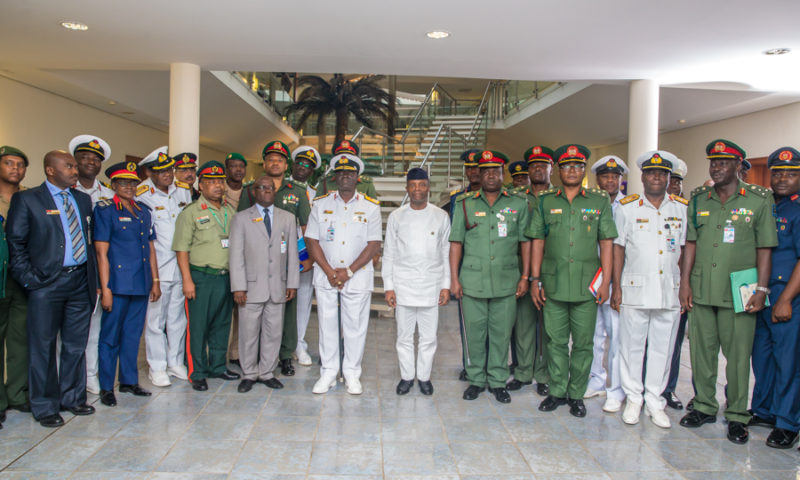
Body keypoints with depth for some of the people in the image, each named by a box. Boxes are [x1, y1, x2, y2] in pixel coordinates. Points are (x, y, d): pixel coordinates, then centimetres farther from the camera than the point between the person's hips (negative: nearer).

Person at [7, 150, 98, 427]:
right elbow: (15, 243, -3)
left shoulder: (83, 200, 12)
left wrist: (94, 279, 8)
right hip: (47, 283, -4)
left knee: (76, 345, 12)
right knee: (43, 347, 5)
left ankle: (73, 397, 27)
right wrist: (28, 278, -10)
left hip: (81, 280, 5)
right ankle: (45, 407, 17)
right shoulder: (26, 199, -2)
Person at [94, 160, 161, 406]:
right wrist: (105, 289, -12)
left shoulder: (143, 211, 14)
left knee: (133, 334, 13)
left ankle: (129, 381, 25)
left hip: (141, 284, 5)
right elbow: (101, 252, -8)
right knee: (110, 336, 3)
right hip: (118, 284, -5)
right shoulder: (105, 210, -3)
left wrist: (155, 280, 13)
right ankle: (106, 387, 14)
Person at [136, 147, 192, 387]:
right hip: (157, 267, -4)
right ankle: (157, 367, 17)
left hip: (182, 265, 4)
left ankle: (176, 362, 26)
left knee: (178, 317, 13)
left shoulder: (184, 190, 7)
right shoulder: (142, 195, -8)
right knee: (155, 319, 4)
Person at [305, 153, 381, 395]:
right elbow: (312, 240, 1)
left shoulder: (371, 207, 1)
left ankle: (352, 374, 18)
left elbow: (374, 244, -3)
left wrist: (348, 271, -11)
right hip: (325, 276, 1)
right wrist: (329, 272, -8)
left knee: (355, 326, 4)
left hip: (358, 276, -1)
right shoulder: (320, 204, 5)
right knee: (327, 324, 7)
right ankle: (328, 372, 21)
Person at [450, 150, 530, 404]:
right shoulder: (465, 204, 6)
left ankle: (498, 381, 22)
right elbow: (456, 243, 5)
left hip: (506, 282, 0)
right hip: (472, 282, 0)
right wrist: (454, 278, 0)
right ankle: (476, 379, 23)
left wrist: (525, 276, 2)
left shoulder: (518, 205, 7)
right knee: (474, 333, 7)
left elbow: (525, 242, 7)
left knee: (501, 333, 7)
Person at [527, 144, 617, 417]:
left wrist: (606, 281, -3)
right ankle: (557, 392, 23)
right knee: (556, 341, 9)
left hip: (586, 286, -1)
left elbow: (606, 243, 4)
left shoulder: (599, 201, 4)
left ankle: (576, 395, 21)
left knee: (583, 344, 6)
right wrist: (535, 280, 1)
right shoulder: (545, 201, 6)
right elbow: (537, 241, 6)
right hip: (553, 284, 1)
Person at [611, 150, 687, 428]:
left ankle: (655, 402, 22)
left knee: (662, 348, 8)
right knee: (632, 346, 5)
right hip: (634, 290, -1)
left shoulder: (682, 208, 7)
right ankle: (633, 399, 20)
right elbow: (618, 248, 2)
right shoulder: (627, 207, 2)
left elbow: (686, 249, 10)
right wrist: (616, 287, -2)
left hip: (670, 292, 2)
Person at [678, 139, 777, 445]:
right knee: (701, 350, 10)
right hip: (701, 290, 3)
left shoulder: (759, 200, 0)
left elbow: (764, 248, -1)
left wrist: (762, 289, -6)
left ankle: (737, 416, 17)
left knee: (738, 354, 2)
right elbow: (690, 243, 9)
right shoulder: (698, 200, 9)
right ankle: (704, 408, 24)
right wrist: (685, 282, 3)